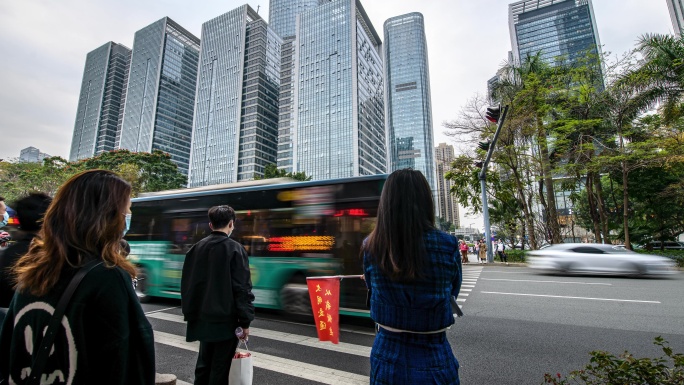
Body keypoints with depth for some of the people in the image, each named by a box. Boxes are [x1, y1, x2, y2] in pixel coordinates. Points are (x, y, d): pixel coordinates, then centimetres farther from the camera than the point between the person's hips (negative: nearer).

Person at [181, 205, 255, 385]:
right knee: (220, 367, 5)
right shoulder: (235, 249, -14)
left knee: (204, 362, 20)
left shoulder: (196, 248, 4)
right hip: (226, 319, -6)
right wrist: (245, 321, -10)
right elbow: (242, 288, -17)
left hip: (203, 318, 6)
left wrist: (189, 313, 19)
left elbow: (186, 284, 10)